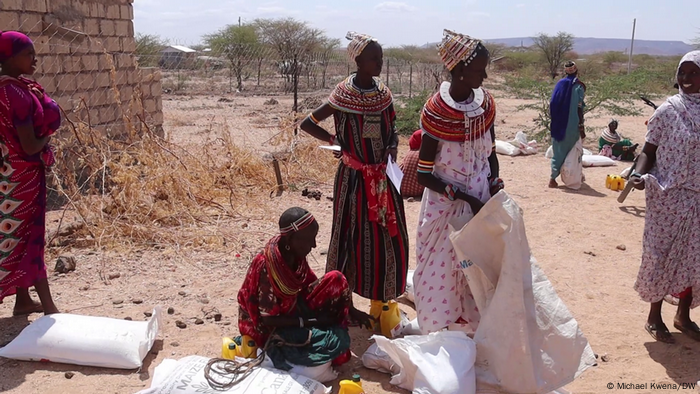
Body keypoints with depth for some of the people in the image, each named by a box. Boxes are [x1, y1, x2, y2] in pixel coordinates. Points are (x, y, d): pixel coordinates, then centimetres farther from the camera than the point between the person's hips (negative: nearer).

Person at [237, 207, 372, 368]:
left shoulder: (295, 253, -9)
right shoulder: (267, 265, -31)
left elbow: (312, 284, 6)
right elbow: (269, 319, -25)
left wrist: (351, 310, 1)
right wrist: (310, 321, -21)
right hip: (271, 328, -7)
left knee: (335, 280, -7)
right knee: (336, 342, -22)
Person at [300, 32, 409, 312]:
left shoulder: (382, 92, 3)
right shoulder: (344, 95, -13)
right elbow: (307, 123, -8)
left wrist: (392, 147, -6)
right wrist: (336, 141, -12)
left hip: (382, 176, 6)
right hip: (355, 178, -6)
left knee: (390, 236, 10)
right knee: (355, 236, 2)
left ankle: (380, 297, 27)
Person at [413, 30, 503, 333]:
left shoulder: (484, 102, -3)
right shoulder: (436, 112, -20)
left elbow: (490, 151, 10)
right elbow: (424, 174, -16)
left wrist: (495, 183, -7)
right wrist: (466, 198, -19)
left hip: (481, 197, 5)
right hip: (446, 203, -5)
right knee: (442, 270, 7)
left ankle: (475, 326, 35)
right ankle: (437, 333, 28)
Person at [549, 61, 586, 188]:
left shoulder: (560, 84, 6)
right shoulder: (578, 86, -7)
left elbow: (552, 105, 6)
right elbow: (579, 108, -11)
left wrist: (553, 122, 14)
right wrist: (581, 127, -8)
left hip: (558, 124, 4)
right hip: (572, 125, -4)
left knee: (558, 150, 8)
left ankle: (553, 178, -1)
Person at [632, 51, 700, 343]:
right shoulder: (668, 111, -7)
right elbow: (648, 151, -6)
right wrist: (639, 175, -24)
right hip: (668, 197, -4)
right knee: (661, 256, 3)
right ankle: (654, 317, 21)